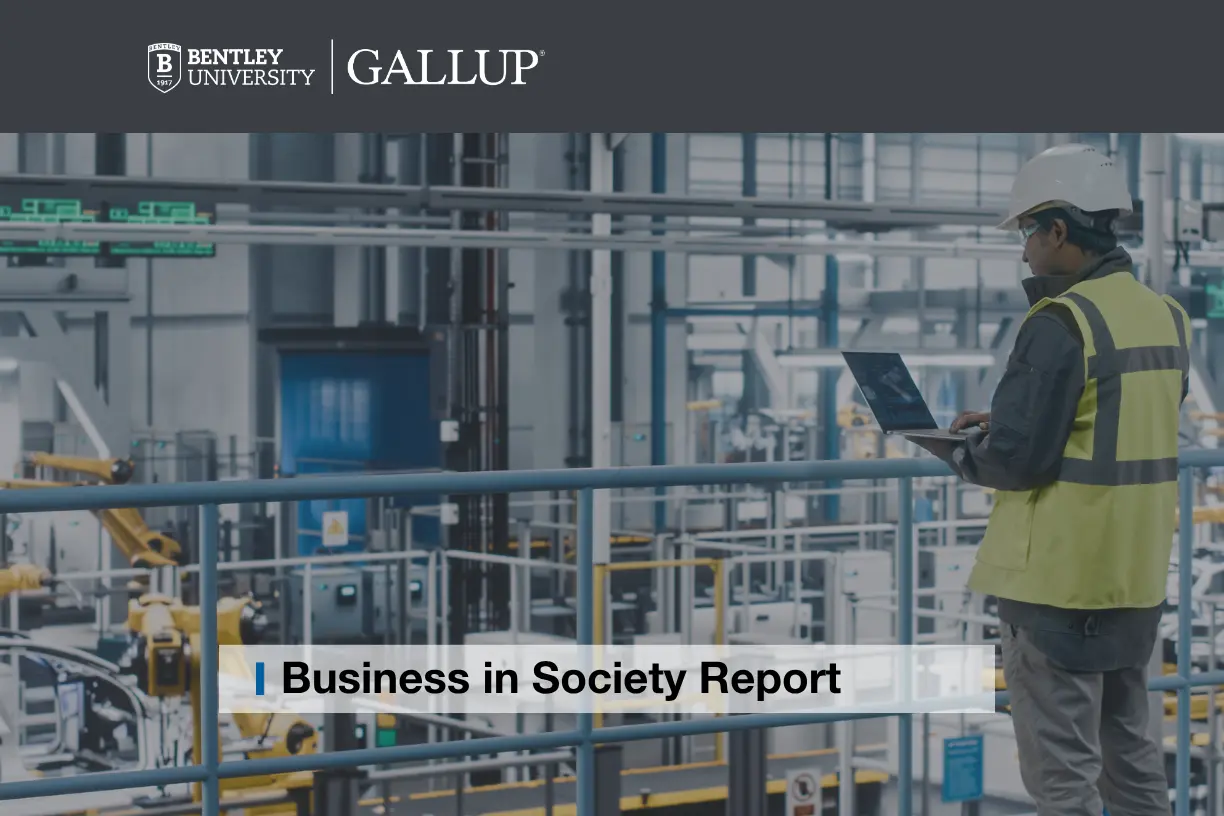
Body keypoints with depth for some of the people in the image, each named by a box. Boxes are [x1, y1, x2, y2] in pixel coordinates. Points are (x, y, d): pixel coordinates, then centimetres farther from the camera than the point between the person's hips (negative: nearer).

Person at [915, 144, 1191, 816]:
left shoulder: (1062, 324, -18)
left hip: (1062, 577, -8)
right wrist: (1002, 423, 13)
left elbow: (1014, 461, -21)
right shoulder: (1165, 317, 8)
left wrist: (950, 447, -1)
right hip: (1136, 574, 8)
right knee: (1129, 753, 19)